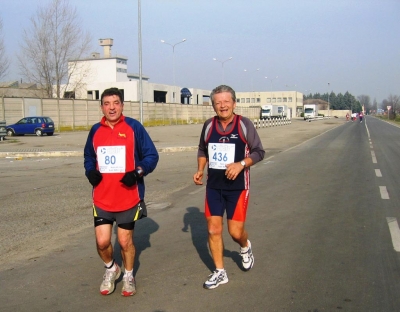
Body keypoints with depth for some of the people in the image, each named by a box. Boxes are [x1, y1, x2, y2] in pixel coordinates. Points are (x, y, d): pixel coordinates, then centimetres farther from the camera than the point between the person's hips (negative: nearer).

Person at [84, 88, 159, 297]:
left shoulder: (134, 128, -6)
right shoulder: (95, 131, 5)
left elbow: (151, 155, -2)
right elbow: (88, 157, 19)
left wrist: (138, 172, -19)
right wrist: (90, 171, -2)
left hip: (128, 197, -2)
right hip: (101, 198, 3)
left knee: (125, 241, 8)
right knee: (102, 241, 1)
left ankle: (128, 275, 34)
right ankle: (111, 269, 33)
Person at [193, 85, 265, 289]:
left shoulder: (244, 124, -8)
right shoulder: (209, 125, 2)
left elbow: (259, 152, -5)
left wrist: (241, 164, -21)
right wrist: (200, 170, 1)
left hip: (237, 186, -3)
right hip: (213, 186, 3)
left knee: (236, 232, 0)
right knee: (213, 229, 3)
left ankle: (245, 247, 38)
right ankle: (220, 272, 19)